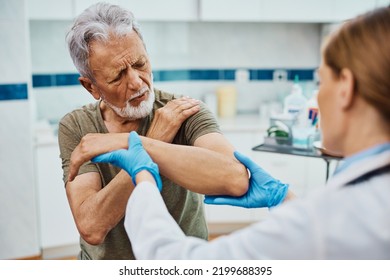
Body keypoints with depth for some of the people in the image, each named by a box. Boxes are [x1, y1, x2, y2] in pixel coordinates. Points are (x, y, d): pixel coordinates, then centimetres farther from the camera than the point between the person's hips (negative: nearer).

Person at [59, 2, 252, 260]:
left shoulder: (185, 113, -13)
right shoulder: (75, 129, -8)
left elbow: (236, 179, -32)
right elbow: (91, 228, -20)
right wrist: (154, 142, -22)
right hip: (104, 259, 2)